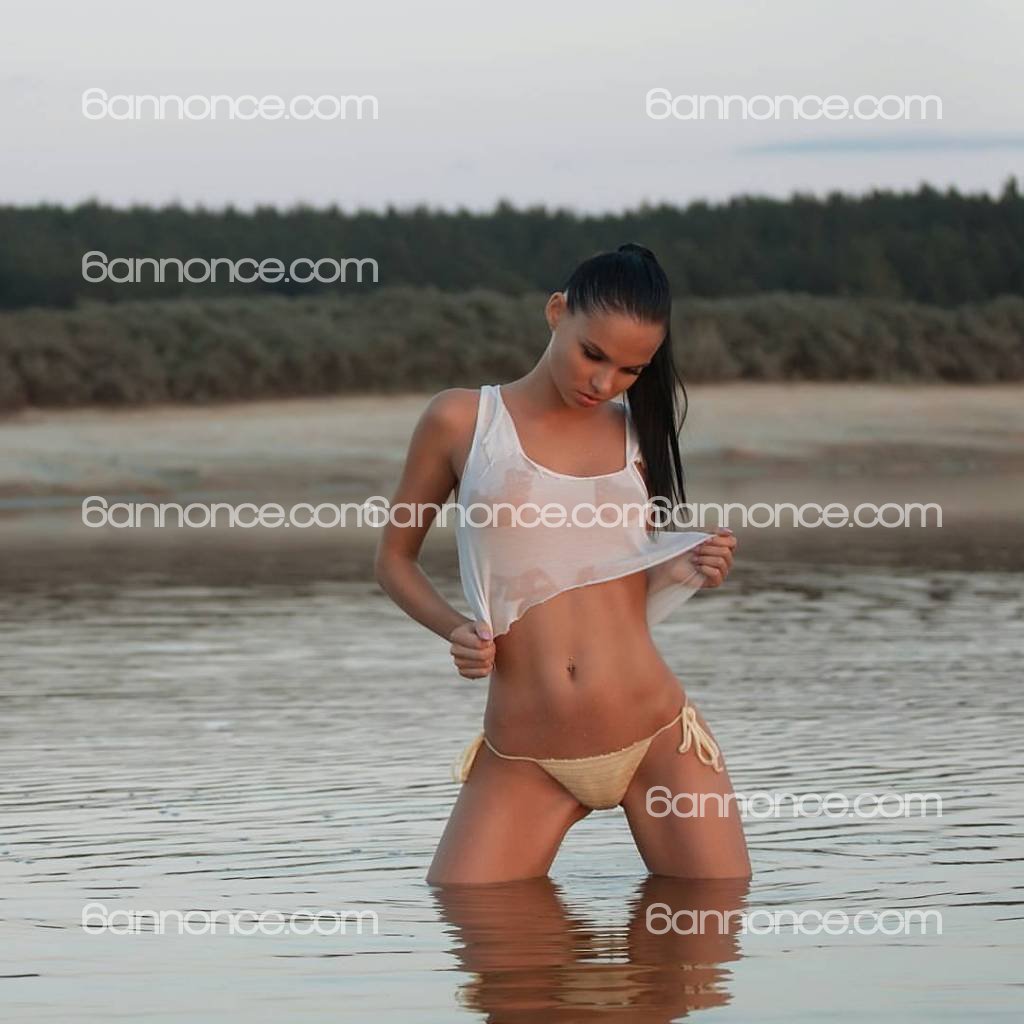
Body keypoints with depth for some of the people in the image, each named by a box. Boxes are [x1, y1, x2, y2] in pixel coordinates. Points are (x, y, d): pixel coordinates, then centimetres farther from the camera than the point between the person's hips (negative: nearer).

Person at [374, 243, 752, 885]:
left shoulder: (636, 430, 10)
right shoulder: (463, 420, 2)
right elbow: (395, 558, 10)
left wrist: (690, 572, -1)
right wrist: (454, 629, -8)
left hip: (658, 737, 2)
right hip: (524, 761, -2)